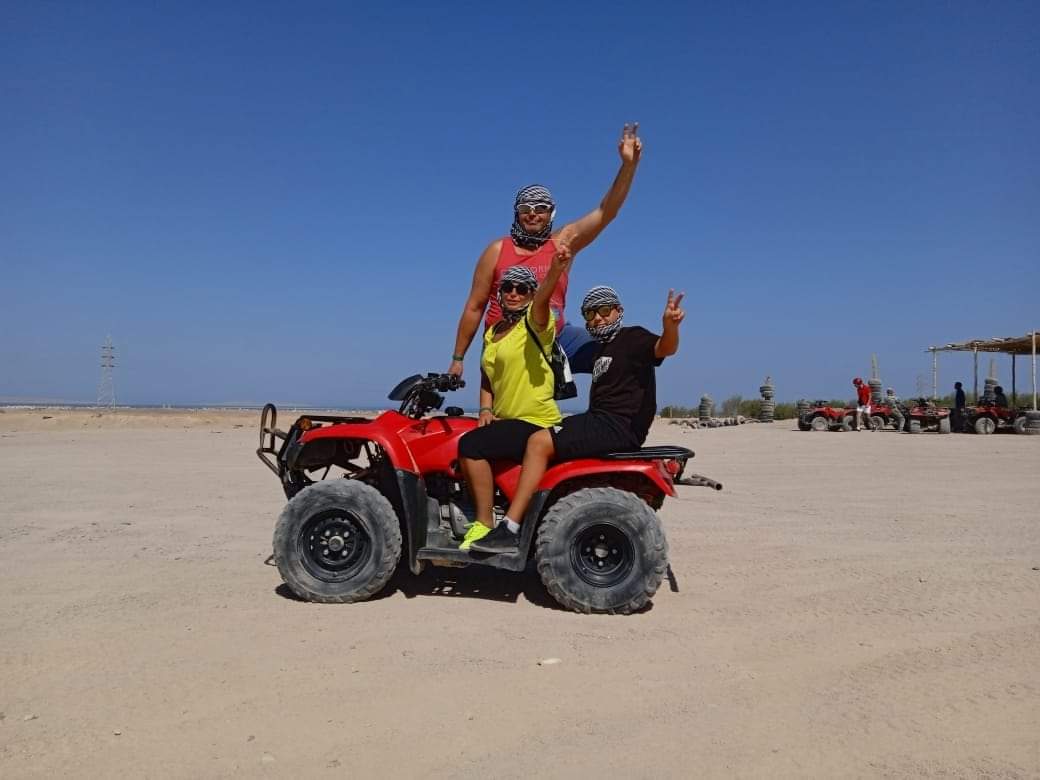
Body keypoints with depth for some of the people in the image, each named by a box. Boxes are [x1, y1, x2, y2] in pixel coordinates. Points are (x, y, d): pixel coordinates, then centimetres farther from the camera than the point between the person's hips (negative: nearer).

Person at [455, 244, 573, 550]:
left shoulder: (534, 321, -6)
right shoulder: (492, 333, 19)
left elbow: (542, 300, -30)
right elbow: (487, 379, 24)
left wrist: (555, 270, -50)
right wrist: (486, 409, 5)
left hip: (536, 423, -9)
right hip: (506, 420, 9)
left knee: (470, 445, -25)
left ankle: (484, 525, -18)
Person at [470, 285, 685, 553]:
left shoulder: (633, 337, -3)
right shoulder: (601, 349, 24)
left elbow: (665, 348, -25)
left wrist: (669, 325, -48)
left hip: (621, 426, -10)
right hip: (599, 419, 10)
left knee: (539, 441, -22)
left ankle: (509, 530, -23)